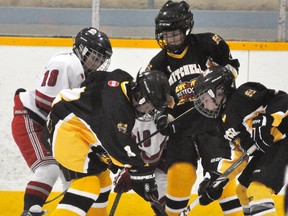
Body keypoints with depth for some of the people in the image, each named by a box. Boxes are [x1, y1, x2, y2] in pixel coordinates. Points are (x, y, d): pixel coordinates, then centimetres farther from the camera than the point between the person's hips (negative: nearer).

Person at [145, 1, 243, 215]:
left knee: (221, 172, -15)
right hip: (181, 124, 3)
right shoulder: (159, 64, 7)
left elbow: (230, 64, 11)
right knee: (179, 173, -9)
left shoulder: (205, 44, -1)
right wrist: (160, 117, -7)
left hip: (213, 119, -3)